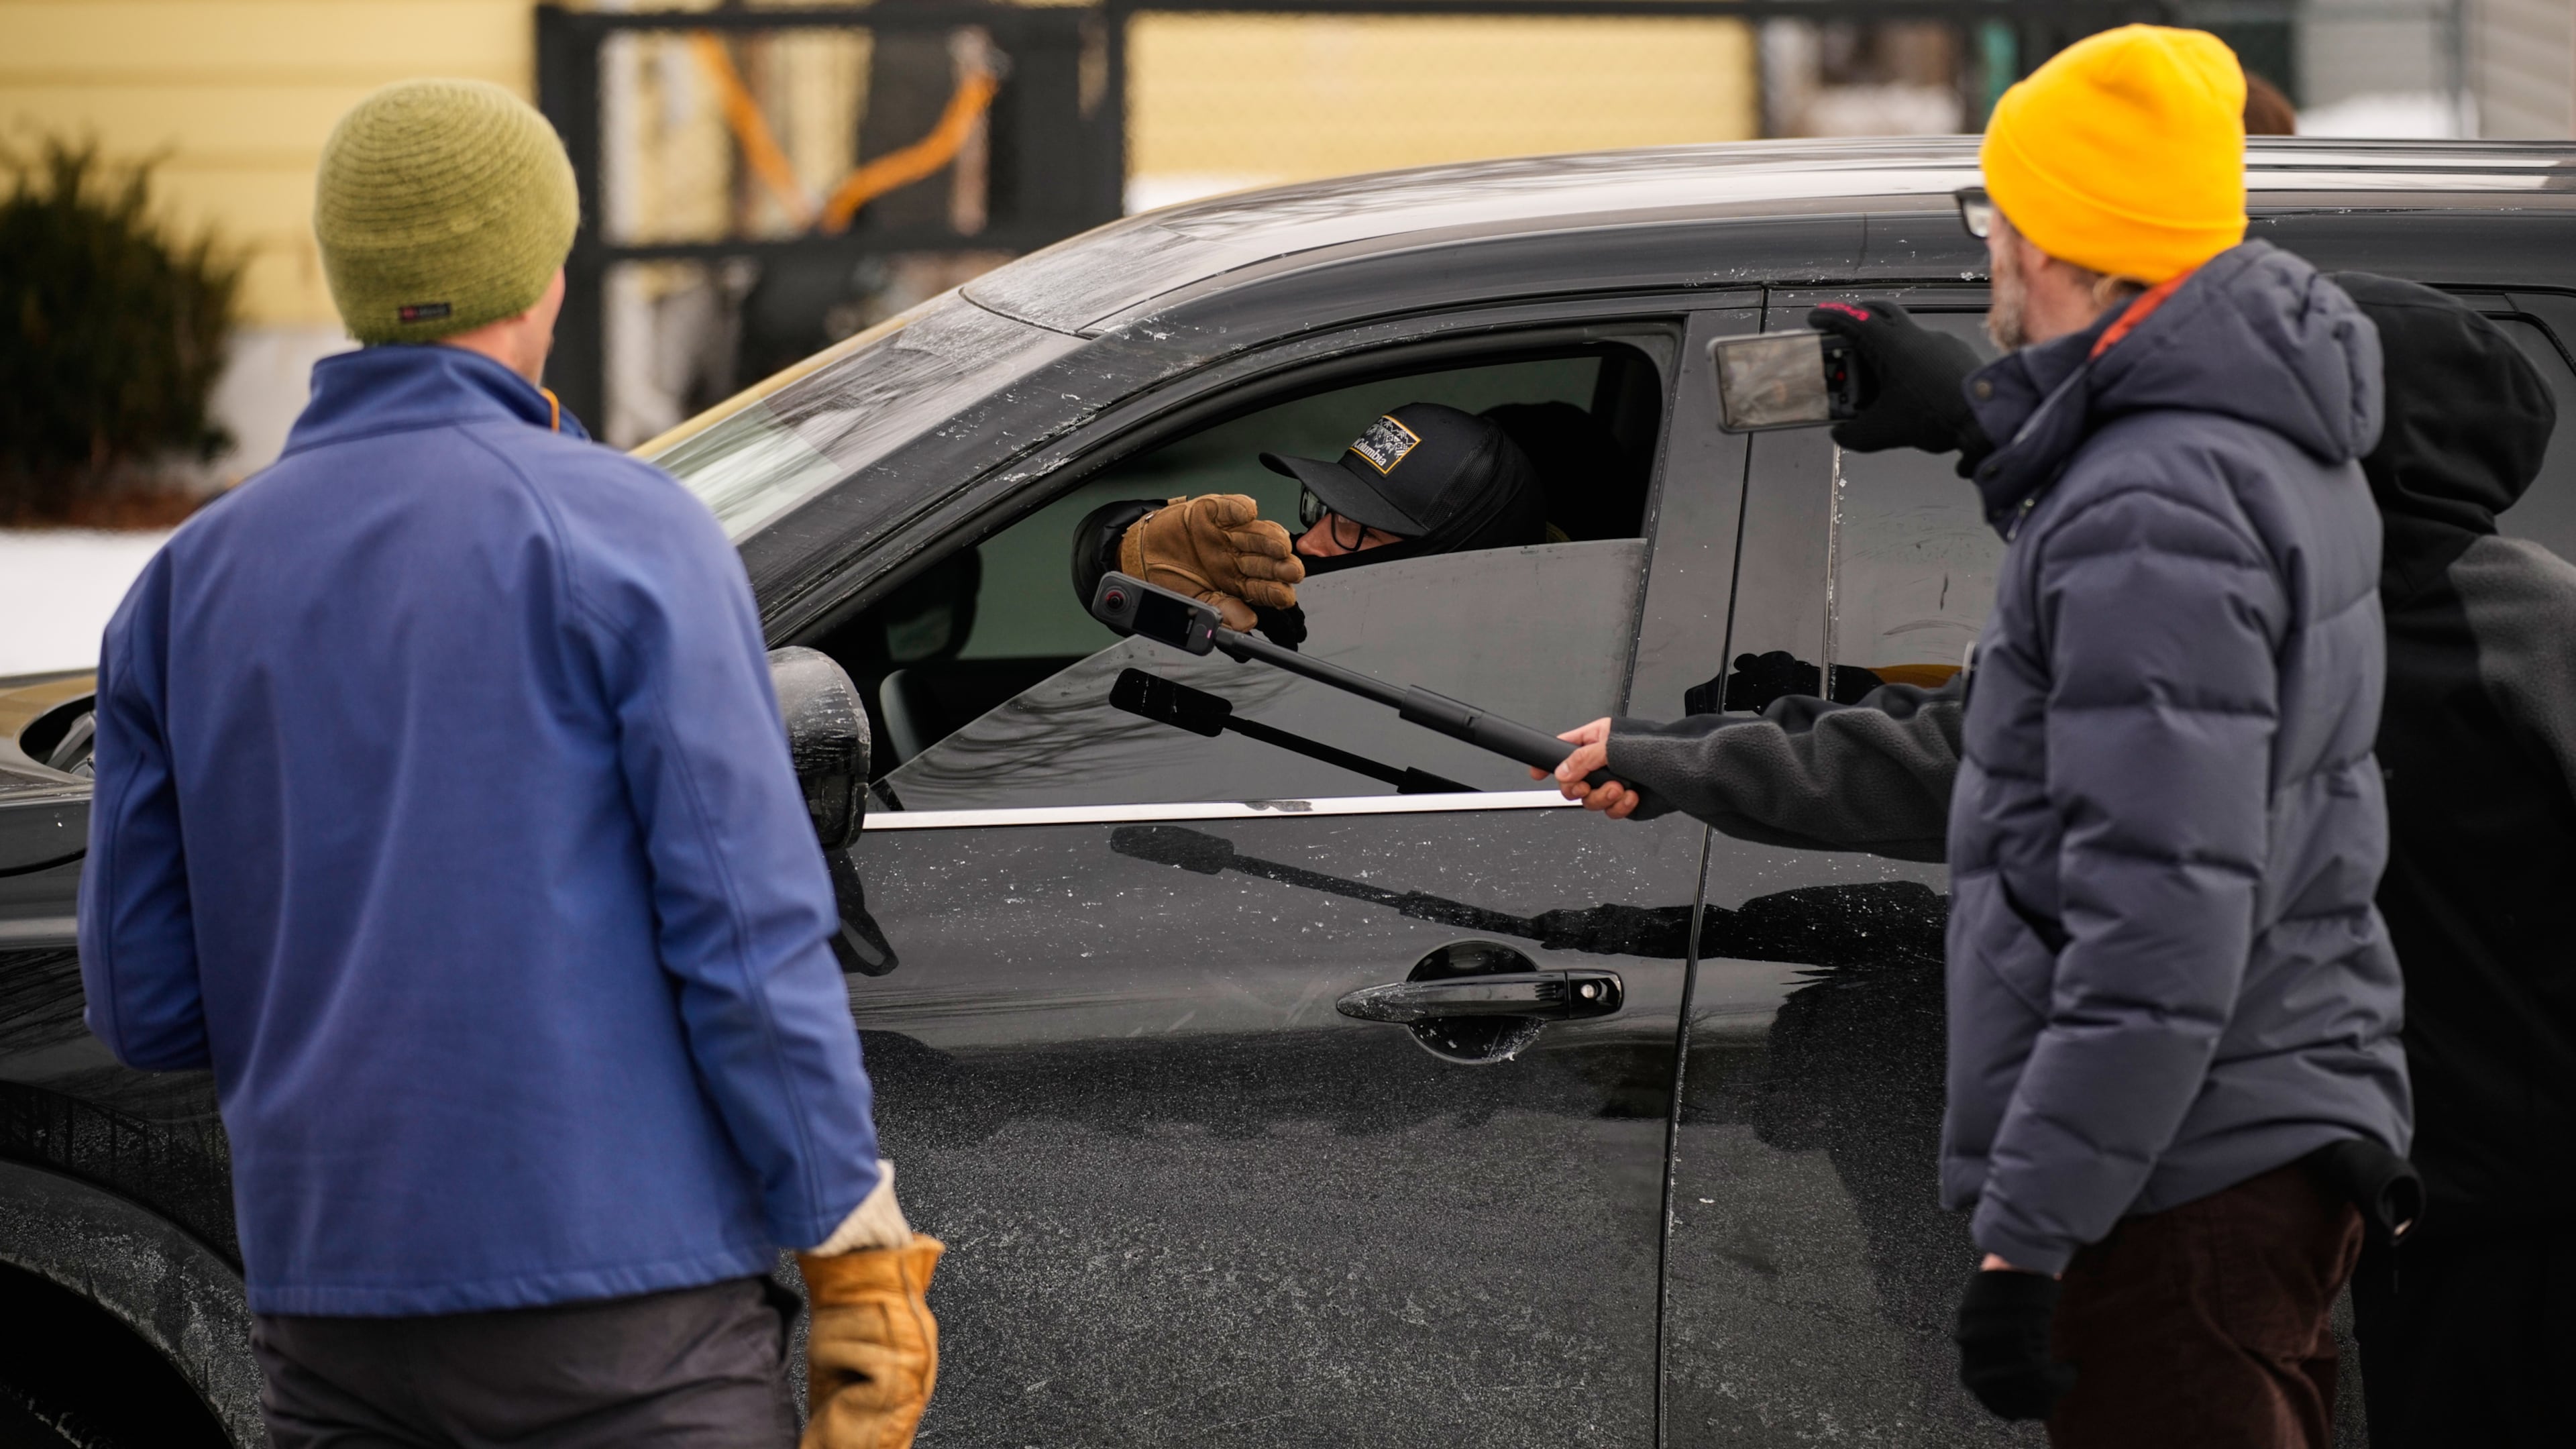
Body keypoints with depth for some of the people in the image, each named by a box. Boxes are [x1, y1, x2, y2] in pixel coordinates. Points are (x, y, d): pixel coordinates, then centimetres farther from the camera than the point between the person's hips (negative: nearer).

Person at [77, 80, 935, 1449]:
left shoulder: (190, 580, 9)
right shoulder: (626, 538, -5)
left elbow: (144, 1004, 9)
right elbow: (746, 936, -10)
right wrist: (858, 1255, -5)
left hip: (333, 1313, 5)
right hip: (622, 1306, -4)